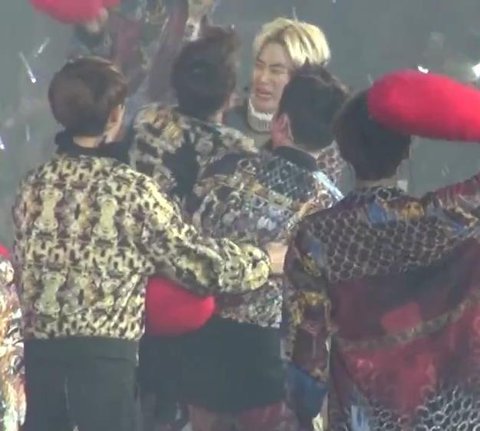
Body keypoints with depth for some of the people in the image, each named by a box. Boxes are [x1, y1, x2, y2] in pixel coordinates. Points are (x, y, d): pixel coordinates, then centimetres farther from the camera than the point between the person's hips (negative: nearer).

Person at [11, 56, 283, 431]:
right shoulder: (131, 190, -10)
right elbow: (199, 262, -5)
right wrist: (266, 260, 10)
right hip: (104, 355, -6)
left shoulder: (35, 185, 7)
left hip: (40, 349, 6)